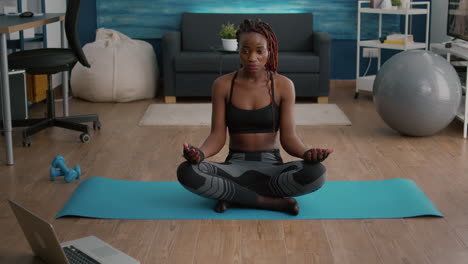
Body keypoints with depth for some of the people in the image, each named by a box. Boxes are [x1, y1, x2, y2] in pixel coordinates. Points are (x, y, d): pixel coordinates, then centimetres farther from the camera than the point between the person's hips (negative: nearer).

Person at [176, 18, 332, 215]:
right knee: (186, 172, -31)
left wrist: (306, 153, -29)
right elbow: (217, 136, -5)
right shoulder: (222, 85, -1)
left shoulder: (283, 85, -2)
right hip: (235, 167, 1)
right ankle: (273, 202, -22)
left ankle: (235, 196, -16)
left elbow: (288, 137, -5)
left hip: (271, 167, 0)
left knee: (316, 173, -33)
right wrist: (200, 153, -28)